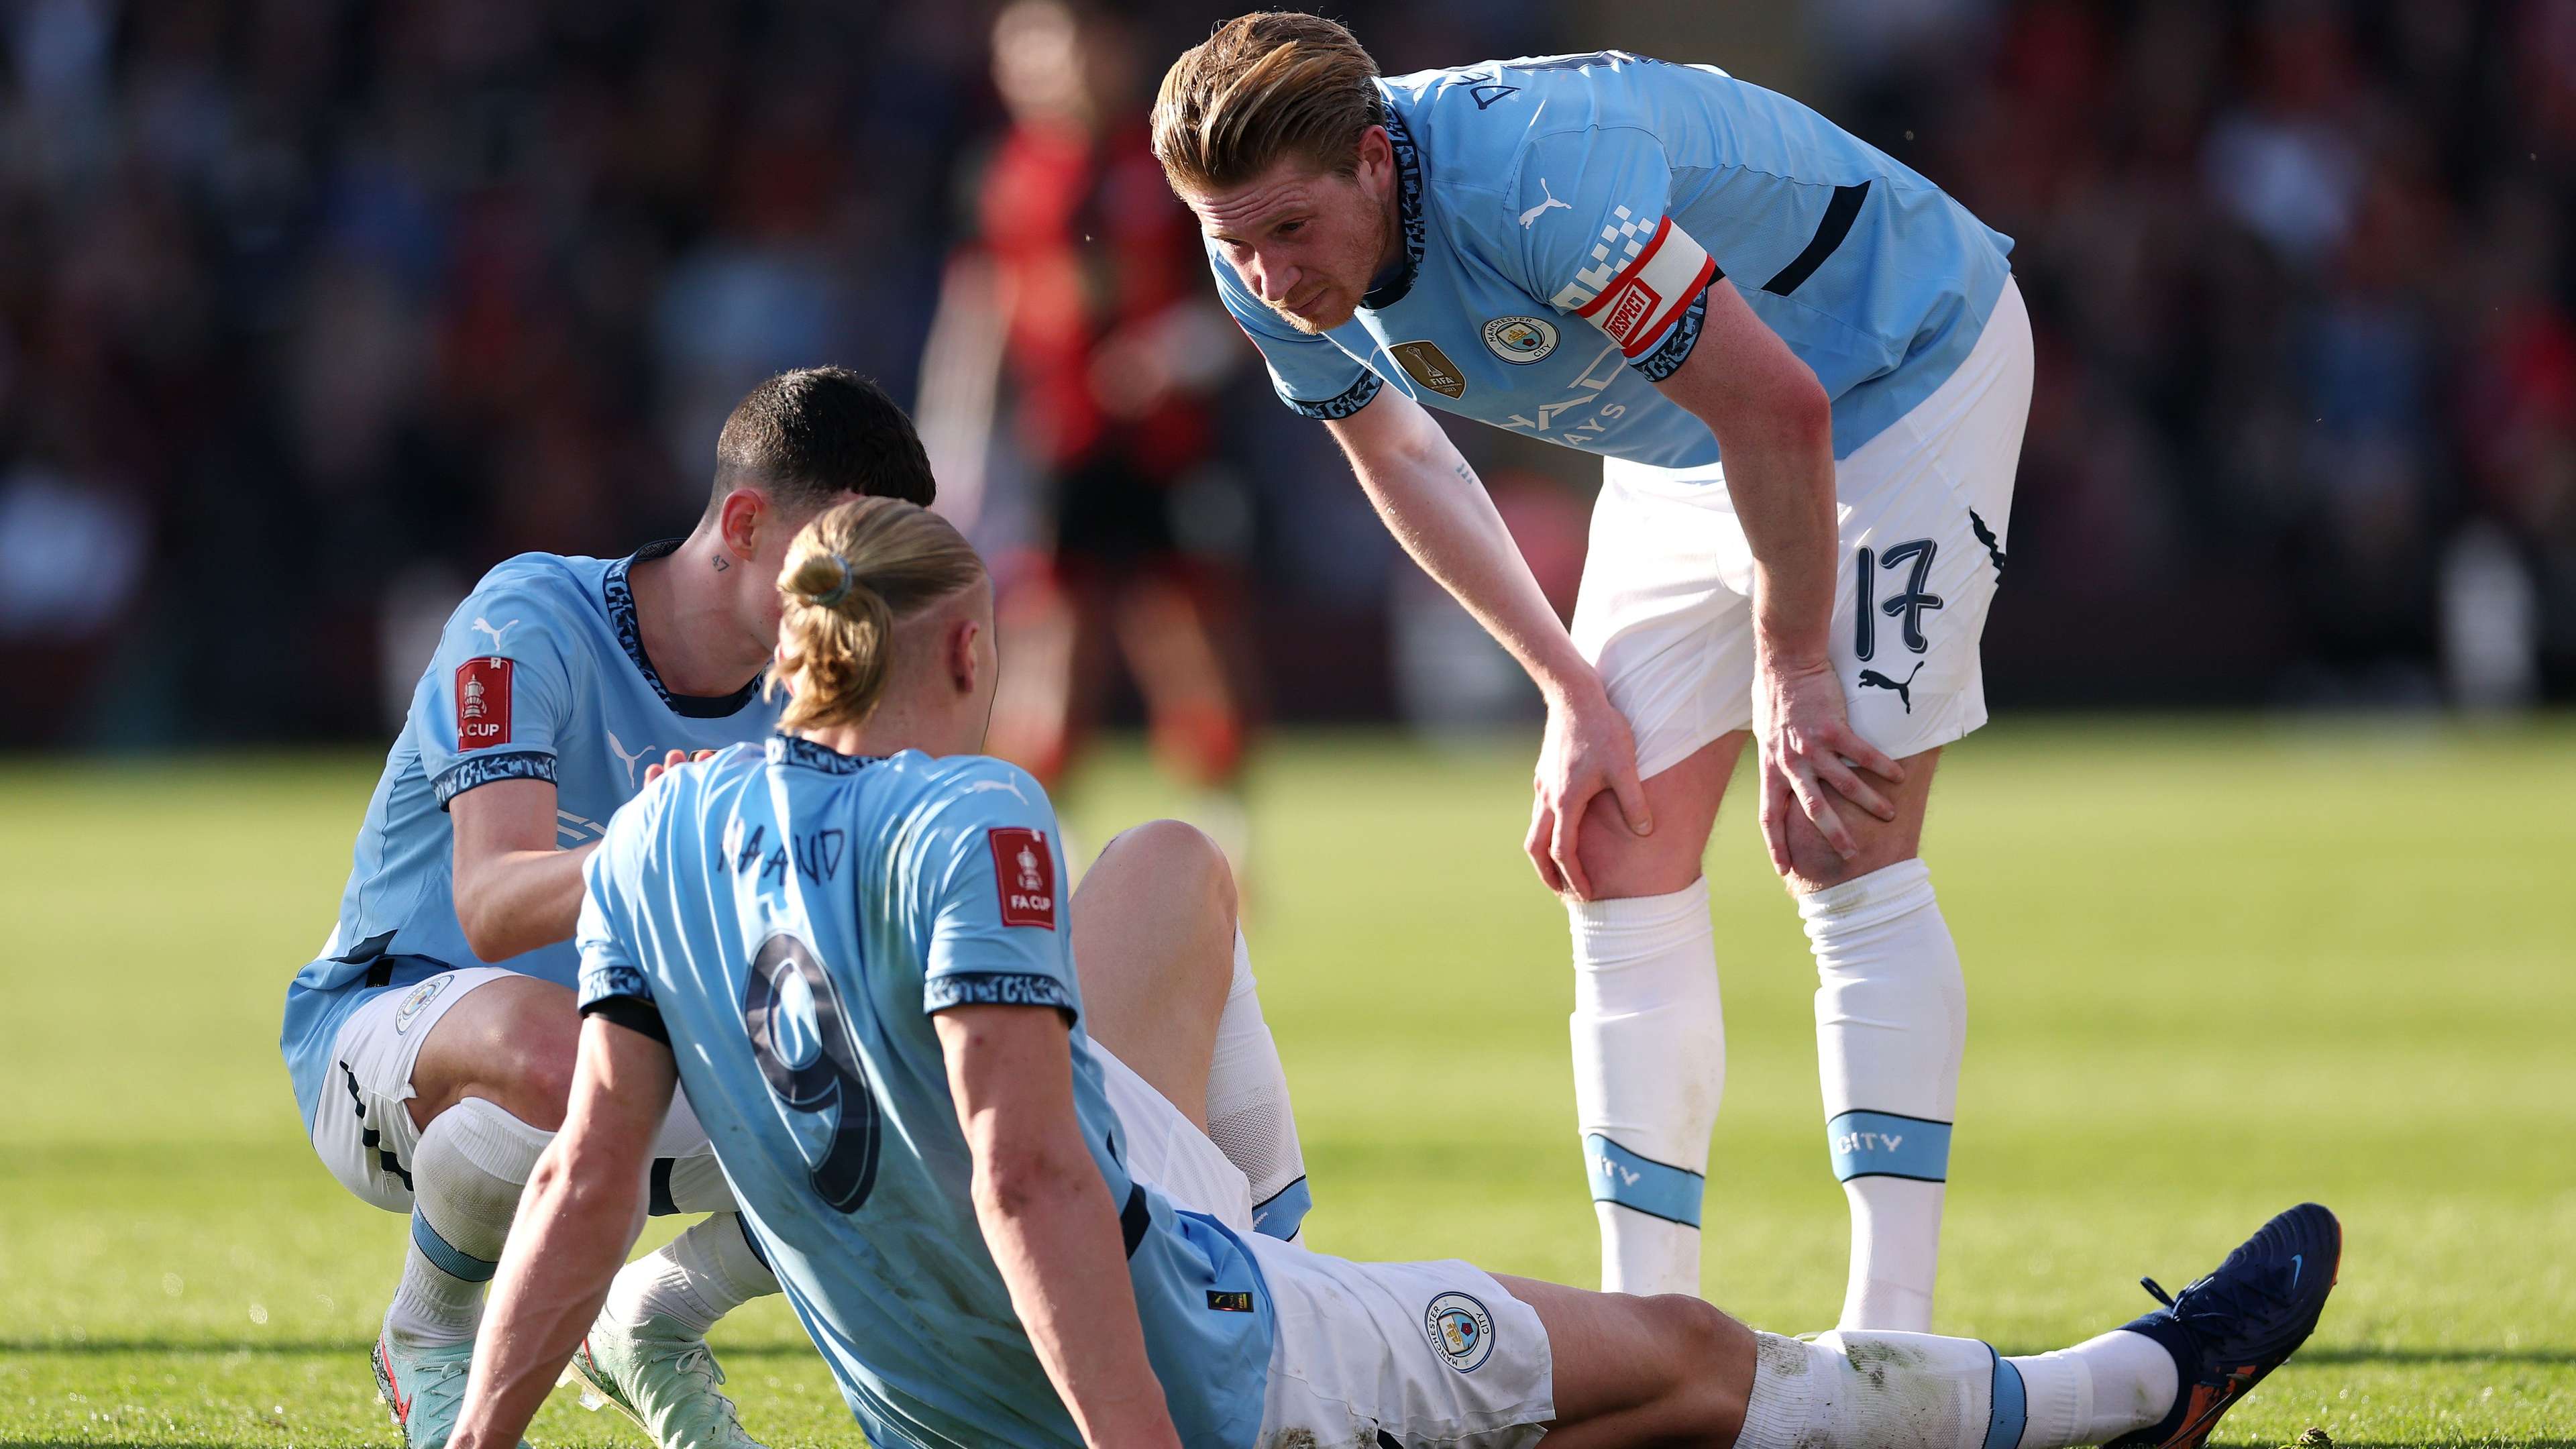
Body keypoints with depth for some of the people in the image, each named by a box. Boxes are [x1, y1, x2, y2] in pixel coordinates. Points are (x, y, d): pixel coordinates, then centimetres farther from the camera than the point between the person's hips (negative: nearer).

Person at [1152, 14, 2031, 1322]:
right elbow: (1396, 450, 5)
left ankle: (1891, 1346, -15)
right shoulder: (1269, 272, -16)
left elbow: (1779, 409, -32)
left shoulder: (1535, 175, -39)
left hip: (1903, 368, -7)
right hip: (1677, 454, 7)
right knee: (1617, 862, -1)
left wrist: (1791, 674, -21)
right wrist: (1570, 688, -1)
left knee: (1843, 860, -15)